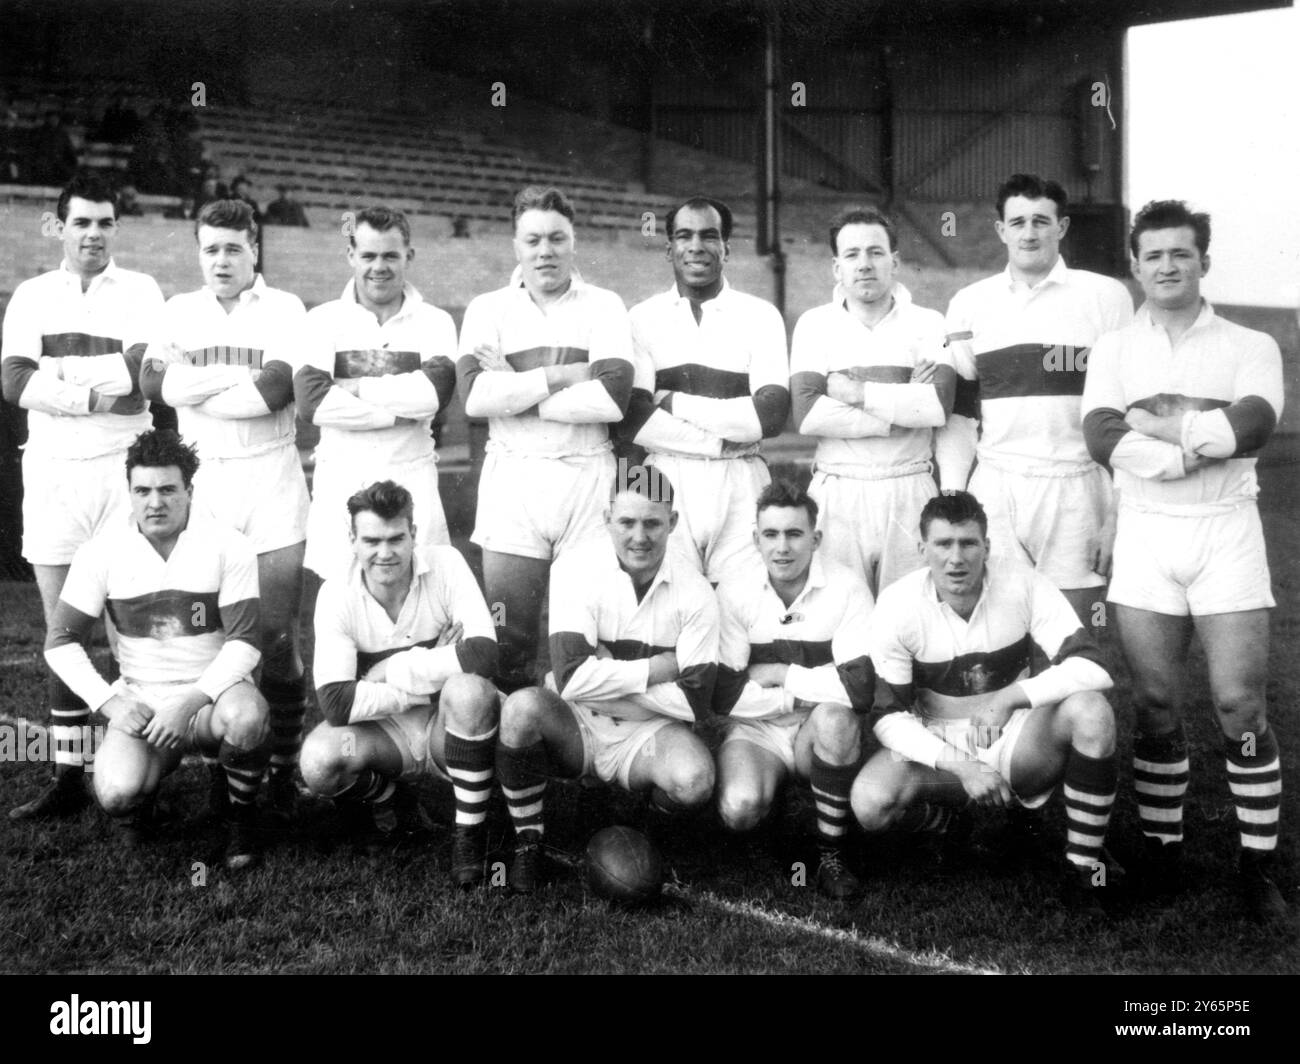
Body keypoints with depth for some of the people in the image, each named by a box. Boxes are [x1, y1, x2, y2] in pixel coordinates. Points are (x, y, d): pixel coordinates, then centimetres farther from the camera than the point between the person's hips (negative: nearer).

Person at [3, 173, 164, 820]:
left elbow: (138, 376, -10)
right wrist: (97, 392, -11)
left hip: (124, 468, -3)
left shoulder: (140, 292, 5)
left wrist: (53, 378, -9)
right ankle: (67, 775, 10)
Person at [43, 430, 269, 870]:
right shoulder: (102, 552, -5)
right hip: (141, 699, 1)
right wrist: (110, 702, -15)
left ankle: (240, 816, -5)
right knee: (117, 795, -28)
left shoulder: (229, 548, -9)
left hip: (213, 690, -1)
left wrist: (190, 701, -24)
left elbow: (244, 643, -12)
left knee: (246, 716, -38)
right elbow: (60, 642, -1)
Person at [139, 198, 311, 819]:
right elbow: (152, 381, -3)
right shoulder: (179, 311, 13)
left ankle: (283, 768, 8)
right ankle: (218, 768, 14)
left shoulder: (284, 309, 4)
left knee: (276, 634, -3)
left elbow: (278, 389, -11)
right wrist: (242, 377, -9)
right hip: (202, 481, 3)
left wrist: (198, 390, -4)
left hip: (272, 481, -2)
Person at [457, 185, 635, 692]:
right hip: (511, 480, 1)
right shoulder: (487, 308, 10)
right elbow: (474, 396, -7)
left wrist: (514, 389, -6)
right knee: (506, 640, 1)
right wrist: (561, 375, -9)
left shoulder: (604, 306, 8)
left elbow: (613, 397, -9)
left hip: (588, 476, 0)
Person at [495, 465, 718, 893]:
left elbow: (695, 703, -13)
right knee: (522, 706, -33)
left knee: (694, 778, -31)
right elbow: (572, 677, -23)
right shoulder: (575, 569, -12)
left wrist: (609, 676, -14)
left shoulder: (695, 593, -7)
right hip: (575, 725, 0)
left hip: (649, 733, 1)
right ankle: (527, 842, -9)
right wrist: (657, 669, -19)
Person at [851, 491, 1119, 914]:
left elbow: (1091, 668, -20)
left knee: (1090, 710, -29)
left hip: (1015, 738, 1)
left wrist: (1010, 697, -27)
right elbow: (888, 715, -13)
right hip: (937, 746, 0)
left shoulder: (1021, 584, -14)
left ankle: (1084, 866, -14)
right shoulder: (897, 605, -15)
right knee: (870, 803, -30)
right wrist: (958, 765, -26)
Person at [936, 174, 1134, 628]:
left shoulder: (1106, 297, 4)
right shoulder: (970, 304, 11)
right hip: (994, 488, 2)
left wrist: (1122, 506, -2)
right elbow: (957, 412, 12)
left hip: (1075, 488, -2)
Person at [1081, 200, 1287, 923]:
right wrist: (1203, 443, -15)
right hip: (1145, 532, 1)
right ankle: (1162, 849, 18)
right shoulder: (1114, 349, 10)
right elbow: (1102, 440, -7)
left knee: (1241, 705, -4)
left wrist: (1155, 422, -11)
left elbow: (1255, 427, -14)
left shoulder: (1251, 346, 6)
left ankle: (1261, 864, 8)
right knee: (1157, 706, 4)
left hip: (1226, 532, -1)